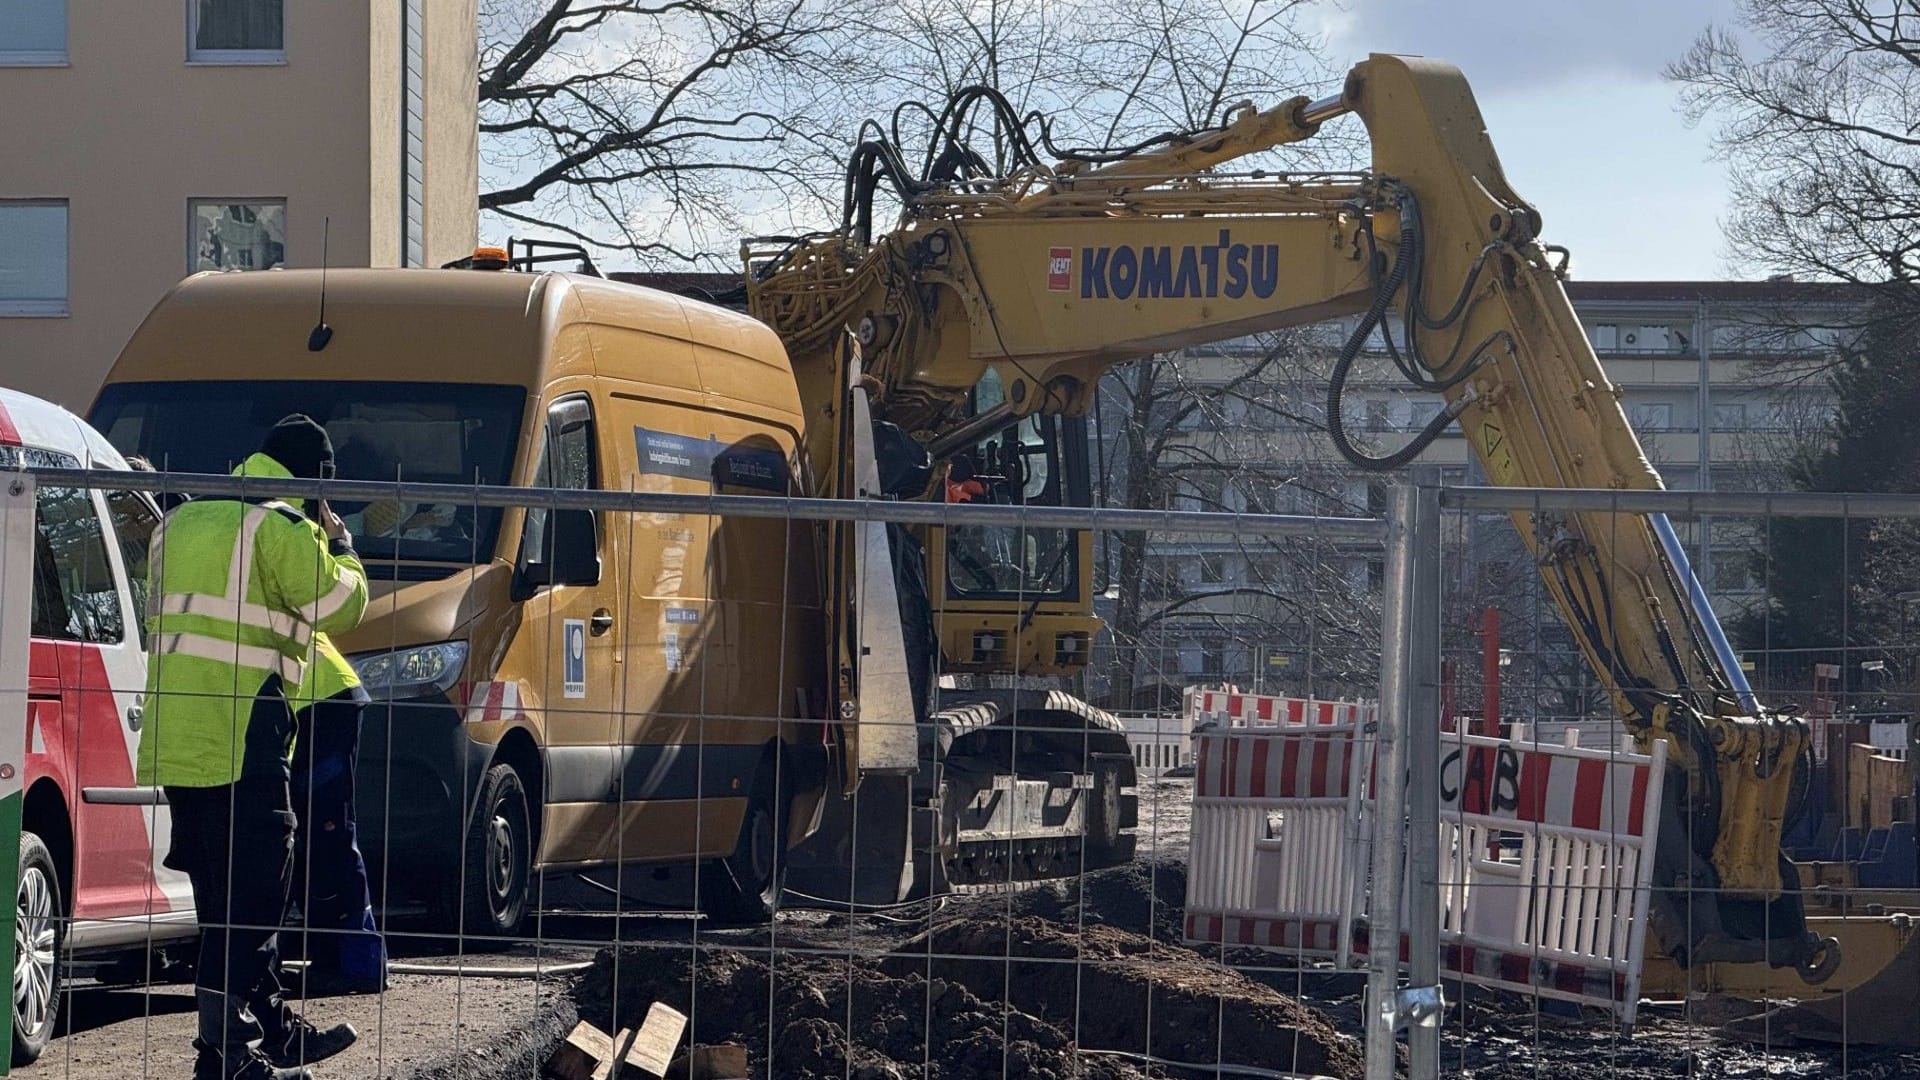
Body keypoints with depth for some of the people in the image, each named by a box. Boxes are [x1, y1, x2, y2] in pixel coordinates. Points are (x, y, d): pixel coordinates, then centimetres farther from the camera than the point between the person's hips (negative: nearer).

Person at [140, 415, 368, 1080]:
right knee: (249, 892, -7)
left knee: (227, 892, 16)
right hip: (241, 737, -9)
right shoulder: (281, 527, -8)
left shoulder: (183, 521, 20)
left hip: (175, 737, 9)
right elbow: (339, 606, -6)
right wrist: (338, 546, 14)